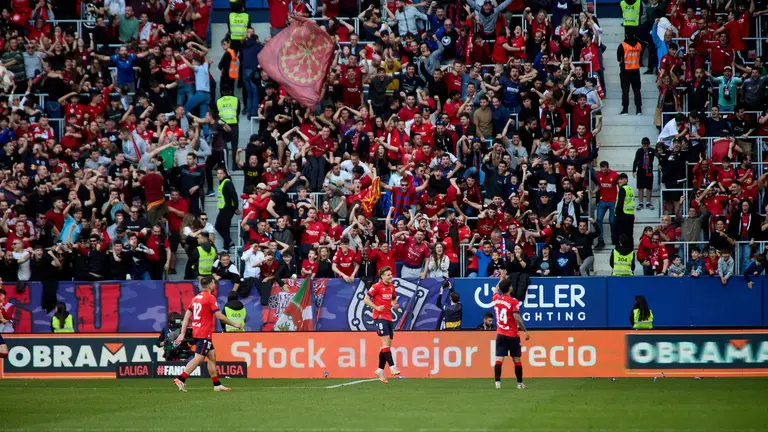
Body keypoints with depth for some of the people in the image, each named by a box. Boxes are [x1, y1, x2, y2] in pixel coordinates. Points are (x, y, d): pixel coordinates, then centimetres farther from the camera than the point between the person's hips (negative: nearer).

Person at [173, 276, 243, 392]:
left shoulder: (196, 298, 12)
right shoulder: (210, 298, -11)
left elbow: (187, 316, 10)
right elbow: (219, 316, -13)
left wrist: (183, 333, 11)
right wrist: (234, 324, -2)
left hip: (197, 333, 9)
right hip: (204, 334, -9)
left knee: (212, 356, 14)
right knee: (198, 358, -10)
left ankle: (217, 384, 16)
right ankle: (180, 379, -18)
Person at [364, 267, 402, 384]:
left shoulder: (392, 287, 12)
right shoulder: (376, 286, -8)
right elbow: (366, 299, -7)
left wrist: (395, 305, 3)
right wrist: (376, 307, -18)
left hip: (388, 317, 8)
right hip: (379, 317, -8)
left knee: (388, 344, 6)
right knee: (386, 341, -16)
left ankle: (380, 371, 12)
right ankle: (392, 367, -18)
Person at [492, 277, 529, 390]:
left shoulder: (496, 298, 2)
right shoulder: (513, 301, -13)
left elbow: (496, 290, 27)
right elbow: (517, 318, -19)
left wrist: (502, 279, 38)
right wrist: (525, 331, -12)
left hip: (500, 335, 4)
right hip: (512, 335, -4)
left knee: (499, 359, -2)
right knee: (516, 359, 6)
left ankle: (497, 382, -11)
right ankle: (520, 383, 12)